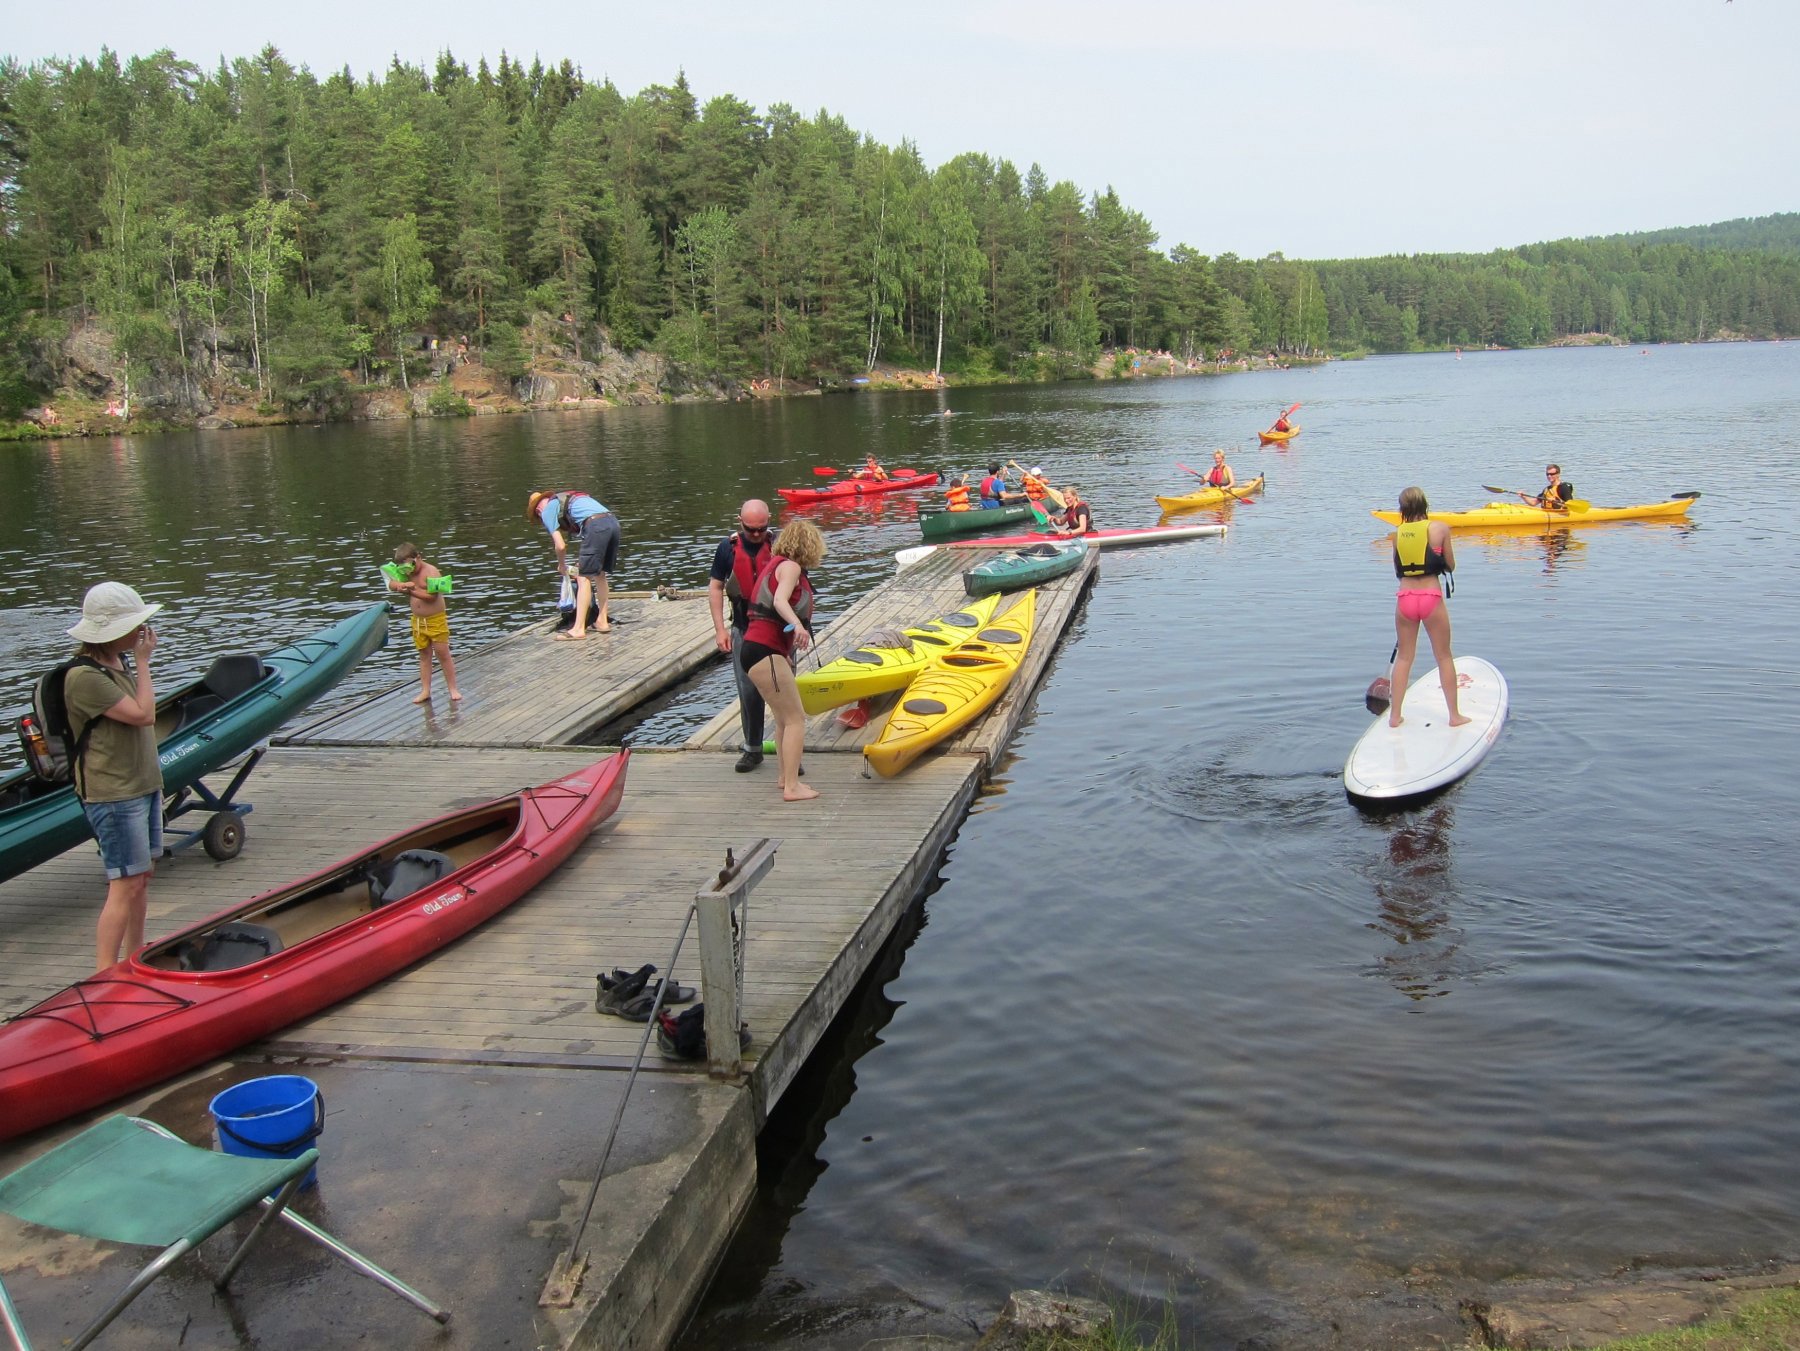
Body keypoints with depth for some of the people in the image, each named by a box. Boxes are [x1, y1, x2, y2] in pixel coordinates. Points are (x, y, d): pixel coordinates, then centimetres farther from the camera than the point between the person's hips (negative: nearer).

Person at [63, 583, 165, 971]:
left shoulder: (120, 665, 11)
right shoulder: (84, 677, -19)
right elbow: (144, 714, -21)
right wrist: (144, 662, -14)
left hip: (142, 786, 9)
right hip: (113, 795, -9)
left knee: (142, 876, 13)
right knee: (125, 886, -10)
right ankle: (105, 976, -5)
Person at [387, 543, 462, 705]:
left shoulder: (431, 572, -16)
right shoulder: (405, 572, 6)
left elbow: (431, 596, -24)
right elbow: (391, 584, -1)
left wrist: (411, 591, -26)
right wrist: (403, 584, -20)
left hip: (436, 619, -7)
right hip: (418, 620, 7)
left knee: (443, 654, -2)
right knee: (424, 655, 10)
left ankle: (453, 689, 6)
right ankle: (425, 691, 13)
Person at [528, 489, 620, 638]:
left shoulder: (547, 510, 11)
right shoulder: (567, 499, 34)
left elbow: (560, 546, 4)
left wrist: (561, 566, 23)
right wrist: (583, 560, 40)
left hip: (596, 525, -8)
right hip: (613, 521, 8)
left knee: (583, 578, -2)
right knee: (600, 574, 20)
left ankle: (578, 629, -3)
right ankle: (602, 622, 23)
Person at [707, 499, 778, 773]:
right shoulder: (728, 547, 0)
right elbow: (715, 587, 7)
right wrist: (720, 628, -1)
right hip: (744, 630, 2)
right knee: (749, 693, 7)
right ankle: (752, 749, 21)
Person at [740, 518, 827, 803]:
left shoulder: (775, 564, 20)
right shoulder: (789, 566, -8)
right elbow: (780, 601, -26)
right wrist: (798, 625, -44)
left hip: (764, 651, 10)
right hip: (765, 652, -10)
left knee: (784, 717, 21)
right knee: (795, 718, -9)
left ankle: (785, 776, 32)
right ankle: (791, 787, -11)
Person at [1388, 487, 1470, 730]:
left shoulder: (1397, 534, 3)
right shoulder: (1440, 528, -4)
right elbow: (1450, 566, 3)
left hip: (1404, 599, 2)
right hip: (1431, 598, -2)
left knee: (1403, 657, 13)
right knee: (1444, 657, 10)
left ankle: (1394, 715, 15)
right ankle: (1454, 715, 17)